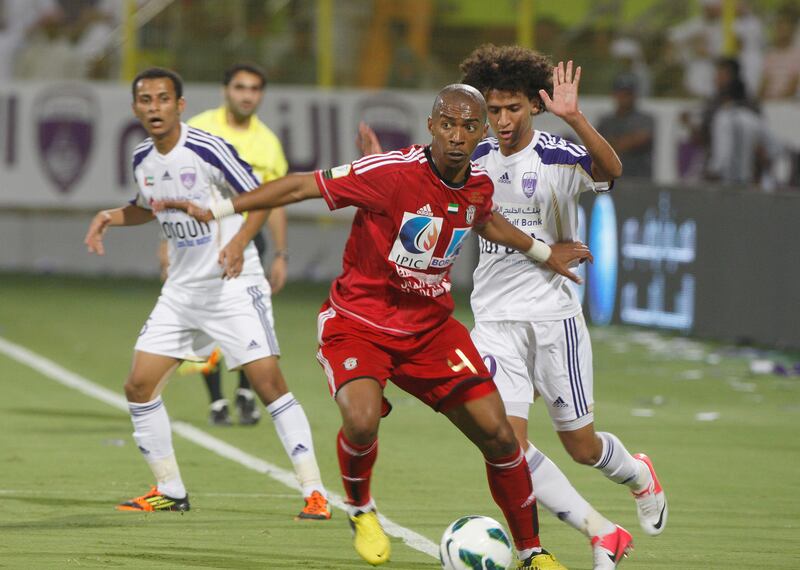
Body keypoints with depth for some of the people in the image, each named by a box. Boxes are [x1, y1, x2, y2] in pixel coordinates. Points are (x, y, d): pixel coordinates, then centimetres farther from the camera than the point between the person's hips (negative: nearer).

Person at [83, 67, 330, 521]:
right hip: (182, 290, 7)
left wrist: (239, 241, -25)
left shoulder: (208, 150, -15)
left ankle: (314, 492, -12)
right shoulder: (143, 160, 5)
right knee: (140, 387, 3)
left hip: (233, 284, -7)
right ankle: (170, 491, 18)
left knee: (269, 382, -15)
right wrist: (111, 217, 8)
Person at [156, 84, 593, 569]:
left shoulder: (479, 186, -4)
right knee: (362, 419, -32)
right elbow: (303, 186, -18)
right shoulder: (393, 171, -23)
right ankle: (360, 510, 2)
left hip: (430, 325, 5)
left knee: (499, 434, -4)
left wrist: (542, 252, 32)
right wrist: (216, 210, -22)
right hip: (358, 323, -5)